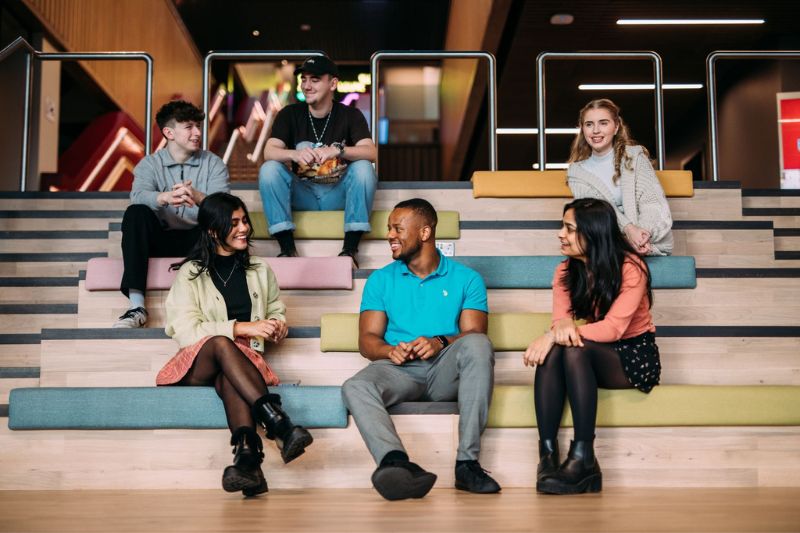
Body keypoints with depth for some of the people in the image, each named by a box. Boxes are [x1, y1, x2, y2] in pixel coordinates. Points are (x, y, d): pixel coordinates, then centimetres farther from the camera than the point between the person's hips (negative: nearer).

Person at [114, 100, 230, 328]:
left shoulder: (213, 164, 7)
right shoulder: (150, 164, 6)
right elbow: (138, 196, -17)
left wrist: (198, 197, -36)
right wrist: (166, 197, -40)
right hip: (160, 239, 1)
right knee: (135, 213, -28)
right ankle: (136, 306, -35)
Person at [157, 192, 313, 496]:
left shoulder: (259, 271, 18)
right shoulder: (190, 274, 5)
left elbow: (277, 310, 30)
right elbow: (186, 331, -7)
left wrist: (278, 325, 4)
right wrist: (241, 328, -16)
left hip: (242, 359, 2)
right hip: (197, 363, -2)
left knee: (228, 378, -38)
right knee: (221, 344, -39)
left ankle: (246, 458, -62)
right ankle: (278, 425, -53)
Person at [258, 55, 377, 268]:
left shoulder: (350, 115, -1)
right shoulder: (290, 114, 1)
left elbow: (371, 152, -17)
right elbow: (269, 152, -12)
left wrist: (338, 150, -37)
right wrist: (295, 155, -35)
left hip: (338, 194, -1)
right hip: (302, 193, 1)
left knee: (363, 167, -28)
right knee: (269, 169, -23)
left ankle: (350, 250, -27)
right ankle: (288, 248, -25)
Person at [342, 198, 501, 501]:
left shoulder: (466, 279, 11)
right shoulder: (380, 280, 16)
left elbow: (474, 334, 0)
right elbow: (367, 339, 7)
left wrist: (441, 343, -22)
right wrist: (390, 351, -17)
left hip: (447, 371, -1)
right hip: (400, 370, 1)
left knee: (477, 344, -33)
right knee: (355, 388, -30)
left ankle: (467, 462, -34)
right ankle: (396, 463, -54)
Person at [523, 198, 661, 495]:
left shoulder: (630, 268, -13)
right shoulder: (566, 272, 5)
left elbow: (614, 327, -24)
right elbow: (560, 319, -6)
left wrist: (561, 334, -33)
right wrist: (560, 326, -32)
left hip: (634, 355, -4)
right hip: (590, 358, 5)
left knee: (574, 348, -34)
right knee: (552, 351, -30)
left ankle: (583, 457, -35)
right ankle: (547, 453, -36)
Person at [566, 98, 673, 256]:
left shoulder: (634, 156, 6)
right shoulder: (577, 172, 9)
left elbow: (653, 202, -5)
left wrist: (643, 235, -24)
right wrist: (628, 228, -25)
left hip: (652, 243, -3)